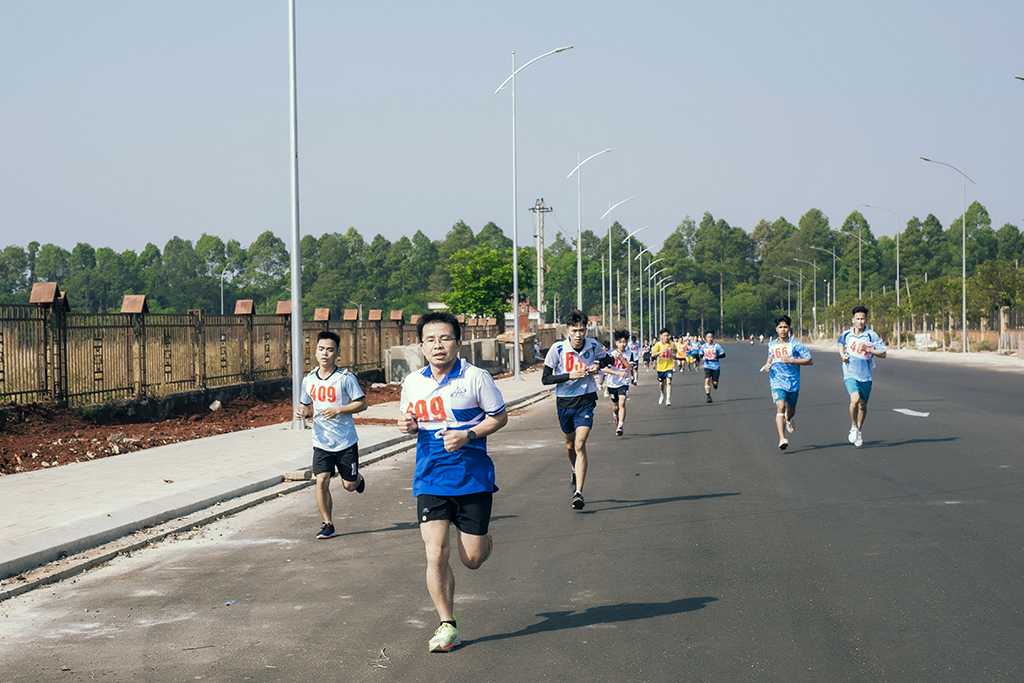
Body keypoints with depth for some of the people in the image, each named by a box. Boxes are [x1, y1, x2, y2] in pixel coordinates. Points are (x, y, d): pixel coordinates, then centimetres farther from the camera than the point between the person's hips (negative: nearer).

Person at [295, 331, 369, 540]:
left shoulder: (346, 378, -11)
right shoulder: (309, 380, 2)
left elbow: (362, 404, -7)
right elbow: (306, 405, 16)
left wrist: (338, 409, -20)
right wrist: (303, 412, -8)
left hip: (346, 441, -2)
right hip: (321, 442, 2)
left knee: (349, 485, 7)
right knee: (321, 480, -11)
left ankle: (357, 478, 45)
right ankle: (327, 524, 3)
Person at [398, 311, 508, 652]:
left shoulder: (476, 378, -8)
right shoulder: (412, 383, 4)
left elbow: (500, 417, 0)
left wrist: (468, 435, -15)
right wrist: (407, 425, -4)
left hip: (473, 478, -2)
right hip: (430, 480, 2)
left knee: (471, 559, 3)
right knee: (436, 555, -9)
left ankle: (484, 543, 41)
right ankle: (447, 625, 6)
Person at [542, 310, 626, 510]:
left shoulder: (593, 346, -7)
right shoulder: (557, 349, -13)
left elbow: (609, 359, 14)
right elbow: (545, 378, -11)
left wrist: (599, 365, -8)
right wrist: (570, 376, -22)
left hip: (586, 401, -1)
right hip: (564, 402, 1)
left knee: (580, 445, -15)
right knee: (570, 445, 18)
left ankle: (578, 493, -17)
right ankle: (575, 470, 51)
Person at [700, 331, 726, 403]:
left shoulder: (717, 346, -8)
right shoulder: (703, 346, 2)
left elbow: (723, 355, -6)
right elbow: (701, 354, 17)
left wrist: (717, 356, -24)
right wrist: (703, 357, -6)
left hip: (716, 366, -1)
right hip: (707, 366, 1)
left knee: (715, 382, 2)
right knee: (707, 380, -17)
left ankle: (715, 385, 42)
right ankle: (708, 396, -13)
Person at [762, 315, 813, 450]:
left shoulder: (795, 345, -7)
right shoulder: (771, 345, 6)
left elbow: (810, 361, -11)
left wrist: (791, 360, -19)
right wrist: (768, 364, 6)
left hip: (793, 382, 0)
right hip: (777, 382, 0)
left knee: (791, 410, 17)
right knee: (780, 407, -21)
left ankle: (788, 420, 57)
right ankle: (782, 439, -28)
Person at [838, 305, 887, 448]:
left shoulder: (872, 336, -6)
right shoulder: (846, 334, 0)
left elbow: (883, 354, -7)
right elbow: (840, 344, 23)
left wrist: (867, 349, -18)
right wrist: (842, 355, 4)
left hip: (865, 375, 1)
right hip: (850, 373, -1)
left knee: (863, 405, 10)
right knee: (855, 399, -23)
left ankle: (859, 430, 35)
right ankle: (853, 427, -1)